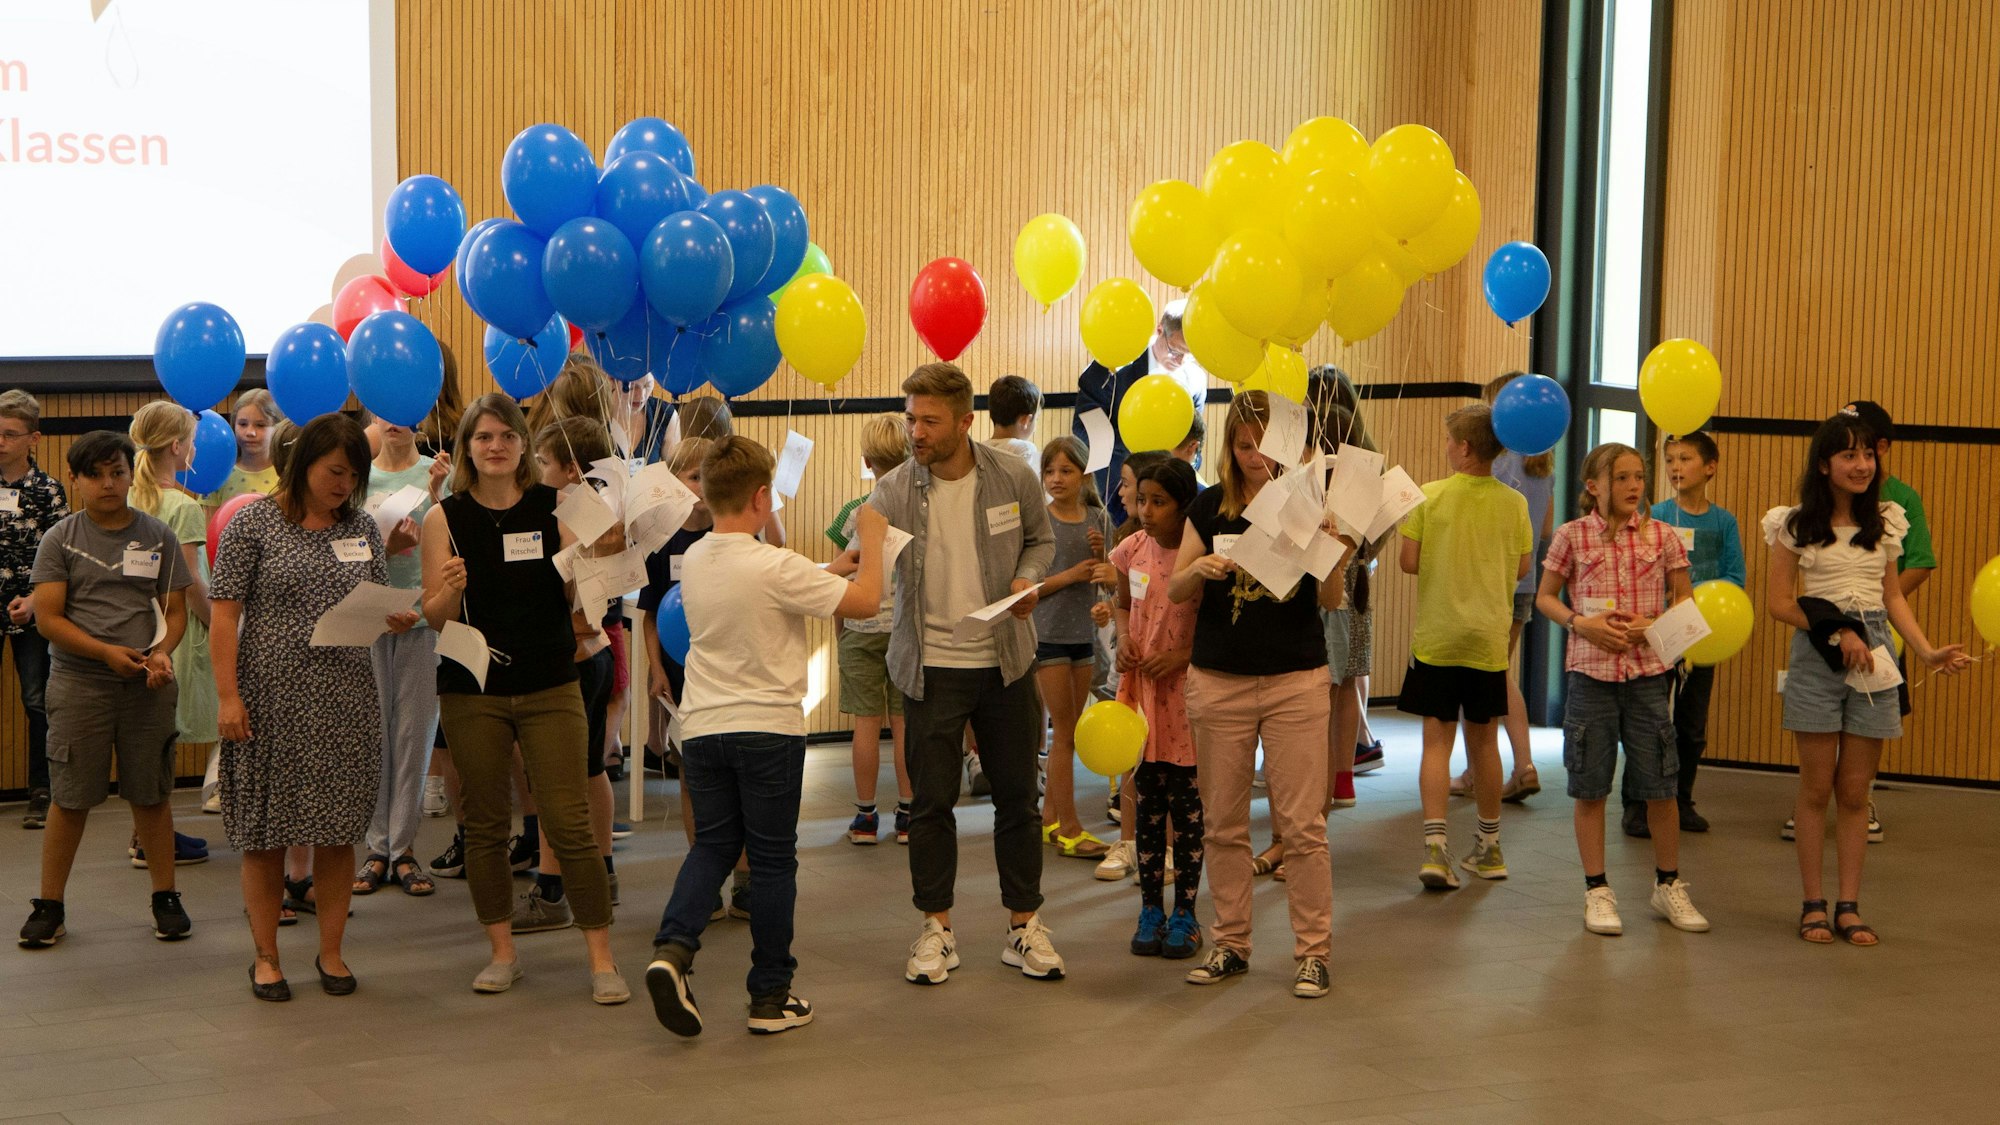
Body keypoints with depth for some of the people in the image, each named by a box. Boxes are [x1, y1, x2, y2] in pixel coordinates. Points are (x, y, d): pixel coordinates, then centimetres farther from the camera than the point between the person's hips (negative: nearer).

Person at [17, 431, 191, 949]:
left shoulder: (157, 536, 6)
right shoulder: (61, 539, 1)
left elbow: (175, 609, 8)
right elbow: (47, 618, -4)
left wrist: (163, 651, -12)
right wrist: (107, 652, -15)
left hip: (146, 684, 1)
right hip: (78, 684, -1)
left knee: (152, 794, 7)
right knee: (69, 798, 2)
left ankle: (165, 897, 18)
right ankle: (49, 906, 13)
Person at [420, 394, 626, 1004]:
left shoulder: (552, 507, 1)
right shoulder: (445, 518, 1)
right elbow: (433, 615, -1)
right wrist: (451, 590, -22)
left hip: (549, 688, -1)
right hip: (473, 692, 1)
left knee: (570, 822, -4)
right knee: (485, 824, 7)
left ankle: (602, 959, 1)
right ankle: (502, 952, 21)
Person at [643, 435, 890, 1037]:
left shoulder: (694, 562, 3)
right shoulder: (775, 567, -18)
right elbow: (865, 601, -15)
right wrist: (871, 539, 0)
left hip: (703, 728, 5)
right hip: (768, 728, -5)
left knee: (712, 844, 16)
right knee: (772, 860, 6)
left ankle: (673, 947, -9)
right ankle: (771, 997, 12)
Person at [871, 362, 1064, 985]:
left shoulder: (1013, 478, -6)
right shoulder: (893, 491, -10)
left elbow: (1040, 539, 10)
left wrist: (1028, 579, -9)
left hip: (1005, 662, 1)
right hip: (930, 668, -1)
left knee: (1017, 797, 8)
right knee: (931, 802, 4)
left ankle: (1024, 925, 21)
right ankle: (936, 928, 18)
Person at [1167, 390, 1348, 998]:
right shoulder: (1210, 507, 4)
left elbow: (1330, 601, -7)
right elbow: (1174, 590, 3)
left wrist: (1336, 558, -28)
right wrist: (1198, 568, -19)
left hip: (1297, 681, -2)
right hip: (1219, 681, 2)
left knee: (1302, 826, -2)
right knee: (1222, 823, 8)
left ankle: (1313, 952, 7)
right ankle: (1231, 943, 20)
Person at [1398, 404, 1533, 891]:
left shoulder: (1429, 496, -8)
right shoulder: (1513, 503, -1)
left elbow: (1409, 562, -7)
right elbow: (1523, 568, 6)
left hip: (1436, 637, -2)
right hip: (1489, 637, 2)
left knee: (1437, 740, 0)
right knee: (1483, 741, 13)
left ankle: (1435, 843, -14)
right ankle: (1489, 847, 23)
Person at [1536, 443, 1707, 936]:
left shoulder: (1662, 536, 2)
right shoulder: (1572, 536, -1)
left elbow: (1683, 599, 9)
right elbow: (1545, 597, 7)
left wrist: (1656, 625, -10)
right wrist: (1582, 623, -10)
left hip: (1648, 671, 1)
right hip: (1590, 671, -1)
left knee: (1660, 786, 5)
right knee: (1590, 787, 4)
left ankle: (1668, 884, 22)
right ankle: (1597, 891, 15)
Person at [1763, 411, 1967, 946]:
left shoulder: (1885, 522, 10)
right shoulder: (1796, 525, -2)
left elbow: (1894, 598, 12)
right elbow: (1779, 601, -4)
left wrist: (1927, 651, -1)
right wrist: (1836, 633, -14)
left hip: (1873, 653, 3)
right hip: (1816, 657, -3)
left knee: (1855, 791, 5)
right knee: (1817, 787, 2)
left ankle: (1849, 906, 10)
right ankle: (1814, 903, 10)